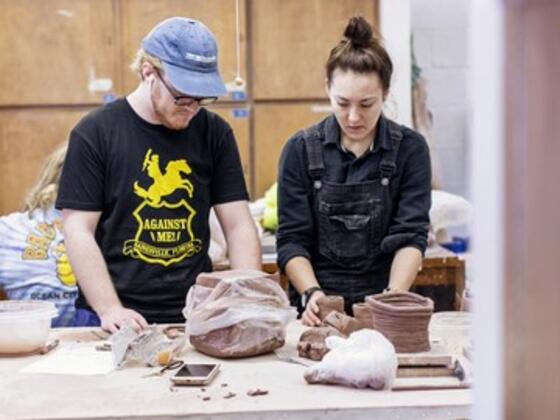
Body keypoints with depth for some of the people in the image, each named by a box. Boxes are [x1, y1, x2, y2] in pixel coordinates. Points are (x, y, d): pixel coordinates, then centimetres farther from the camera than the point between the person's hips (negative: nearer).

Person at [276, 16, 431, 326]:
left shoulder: (410, 149, 2)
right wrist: (312, 294, -15)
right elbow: (292, 240, 1)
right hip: (317, 312, 0)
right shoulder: (301, 150, 2)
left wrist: (392, 300, -18)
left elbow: (411, 236, -3)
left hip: (381, 311, 0)